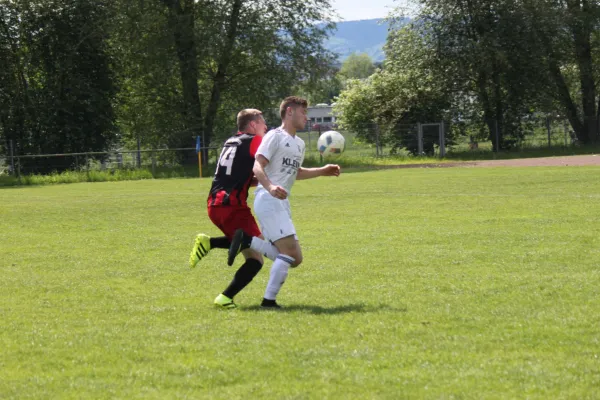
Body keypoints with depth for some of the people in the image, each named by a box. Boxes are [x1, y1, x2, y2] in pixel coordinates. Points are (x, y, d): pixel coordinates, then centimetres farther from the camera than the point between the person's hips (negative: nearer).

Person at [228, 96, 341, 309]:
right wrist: (270, 187, -32)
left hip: (282, 203, 9)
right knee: (290, 251, -18)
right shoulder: (275, 136, -4)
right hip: (268, 201, -9)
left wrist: (322, 171, 27)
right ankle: (269, 299, -16)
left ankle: (246, 241, 3)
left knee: (294, 258, 2)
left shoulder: (299, 143, 23)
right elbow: (257, 167, -14)